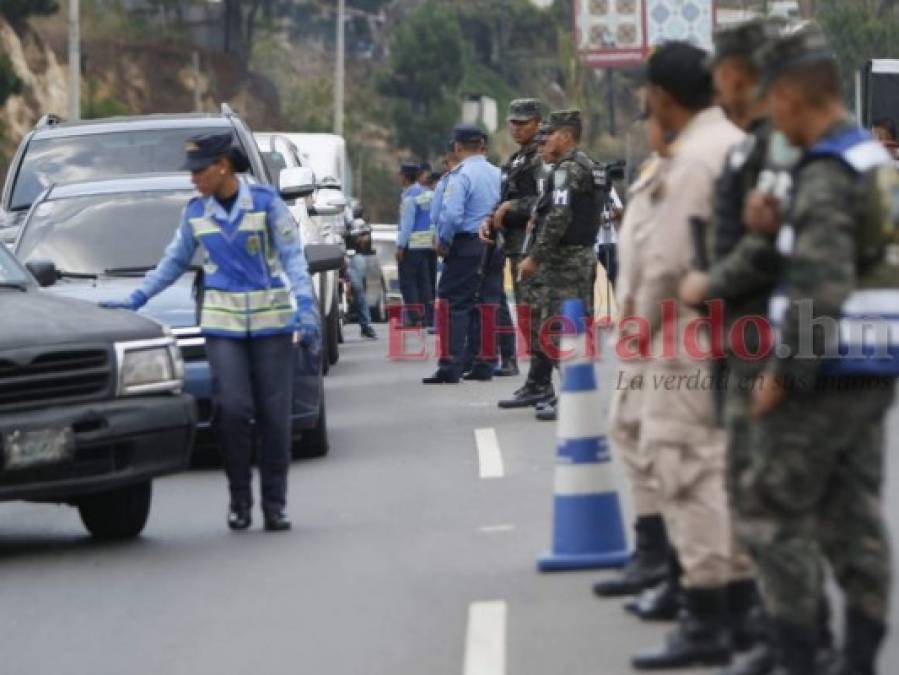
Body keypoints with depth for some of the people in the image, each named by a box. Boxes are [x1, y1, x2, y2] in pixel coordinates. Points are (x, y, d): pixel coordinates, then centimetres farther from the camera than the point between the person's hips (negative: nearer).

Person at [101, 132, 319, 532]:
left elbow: (293, 256, -4)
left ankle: (274, 503, 5)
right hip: (222, 322, 2)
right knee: (233, 408, -13)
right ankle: (239, 498, 1)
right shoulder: (196, 212, 8)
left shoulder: (265, 202, -2)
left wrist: (305, 306, -16)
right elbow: (174, 263, 19)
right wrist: (135, 301, 14)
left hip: (271, 319, -2)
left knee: (274, 414, -3)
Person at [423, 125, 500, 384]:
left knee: (453, 305, -4)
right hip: (492, 245, 7)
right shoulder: (497, 175, 7)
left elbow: (451, 214, -22)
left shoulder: (461, 175, -13)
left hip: (466, 246, -7)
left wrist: (443, 242, -8)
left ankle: (450, 367, -11)